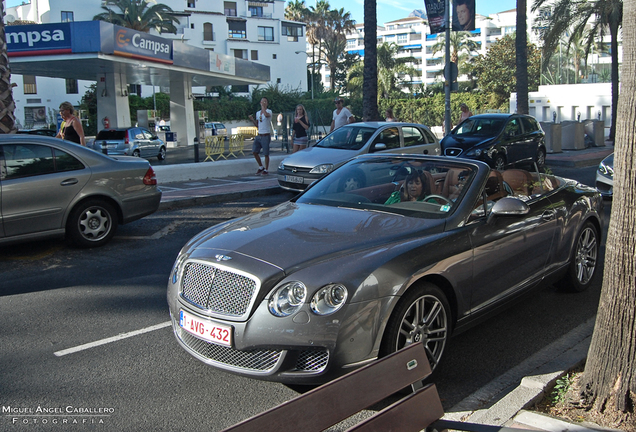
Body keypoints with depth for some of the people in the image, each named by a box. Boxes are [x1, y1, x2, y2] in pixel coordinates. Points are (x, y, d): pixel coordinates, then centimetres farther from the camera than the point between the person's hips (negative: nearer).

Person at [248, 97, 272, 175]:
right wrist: (252, 120, 3)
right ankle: (261, 167, 18)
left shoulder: (269, 111, -5)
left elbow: (266, 115, -32)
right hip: (259, 135, 7)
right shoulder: (257, 113, 15)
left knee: (266, 154, -2)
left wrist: (263, 106, -20)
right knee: (254, 152, 2)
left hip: (266, 136, -6)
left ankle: (266, 170, 11)